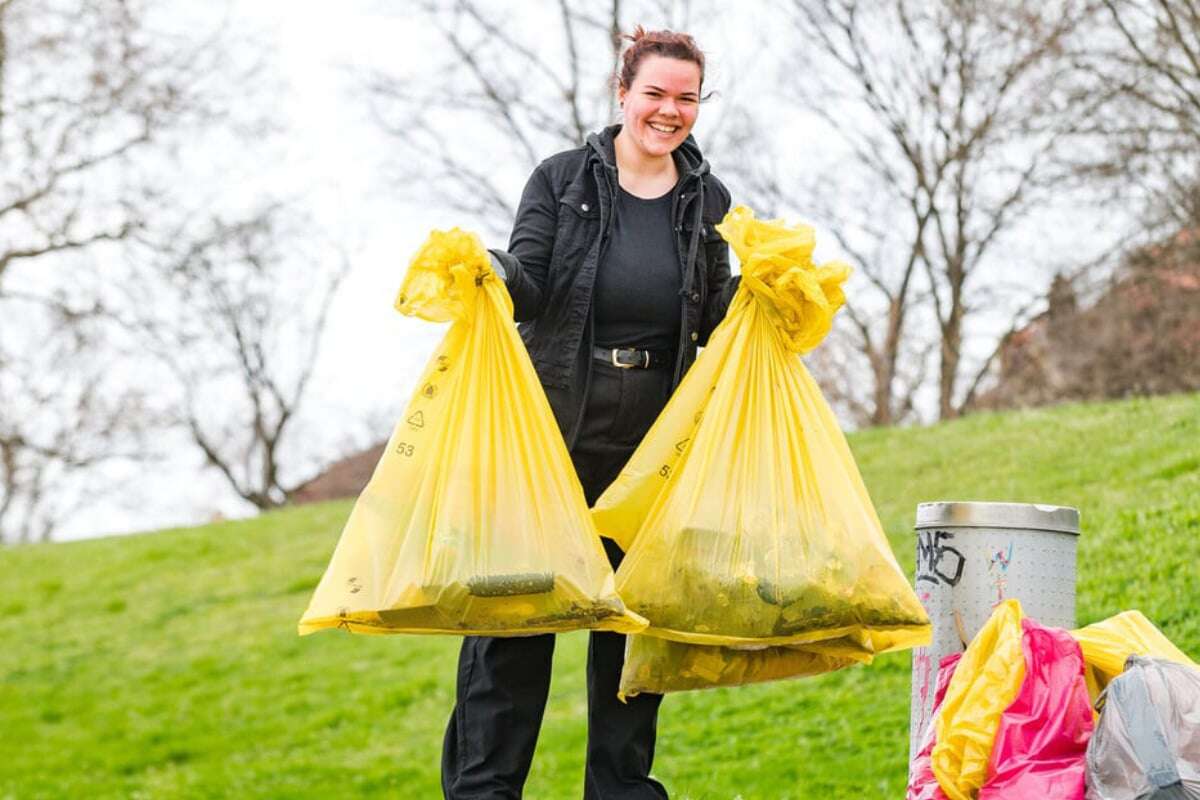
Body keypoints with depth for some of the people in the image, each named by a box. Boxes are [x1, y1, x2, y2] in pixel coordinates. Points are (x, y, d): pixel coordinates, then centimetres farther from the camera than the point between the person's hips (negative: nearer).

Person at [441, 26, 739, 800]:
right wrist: (490, 269, -27)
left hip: (654, 441, 3)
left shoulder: (708, 200, 11)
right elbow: (528, 286, -6)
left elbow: (714, 322, 8)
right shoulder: (563, 179, 4)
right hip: (555, 425, -2)